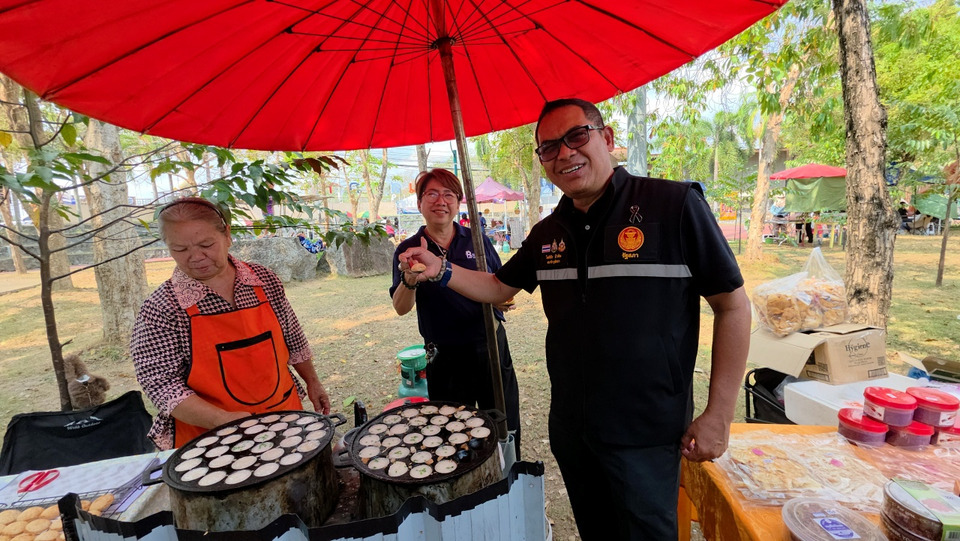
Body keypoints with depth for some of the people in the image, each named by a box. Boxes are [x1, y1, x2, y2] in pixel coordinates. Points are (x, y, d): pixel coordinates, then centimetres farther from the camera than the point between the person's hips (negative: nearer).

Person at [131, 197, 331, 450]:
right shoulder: (160, 309, -12)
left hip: (285, 414, 3)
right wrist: (223, 420, -23)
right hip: (209, 436, -3)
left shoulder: (264, 280, -4)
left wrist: (312, 381, 12)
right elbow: (160, 382, -13)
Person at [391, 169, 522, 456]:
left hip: (490, 346, 2)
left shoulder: (477, 240, 1)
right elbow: (400, 308, -13)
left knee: (506, 429, 14)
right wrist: (410, 280, -34)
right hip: (444, 357, -1)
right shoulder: (408, 250, -3)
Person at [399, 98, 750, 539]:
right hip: (570, 426, 5)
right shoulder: (548, 233, 2)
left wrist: (718, 415, -11)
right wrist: (441, 271, -6)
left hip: (645, 432, -5)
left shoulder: (675, 205, -14)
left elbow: (732, 306, -10)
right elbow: (498, 288, 11)